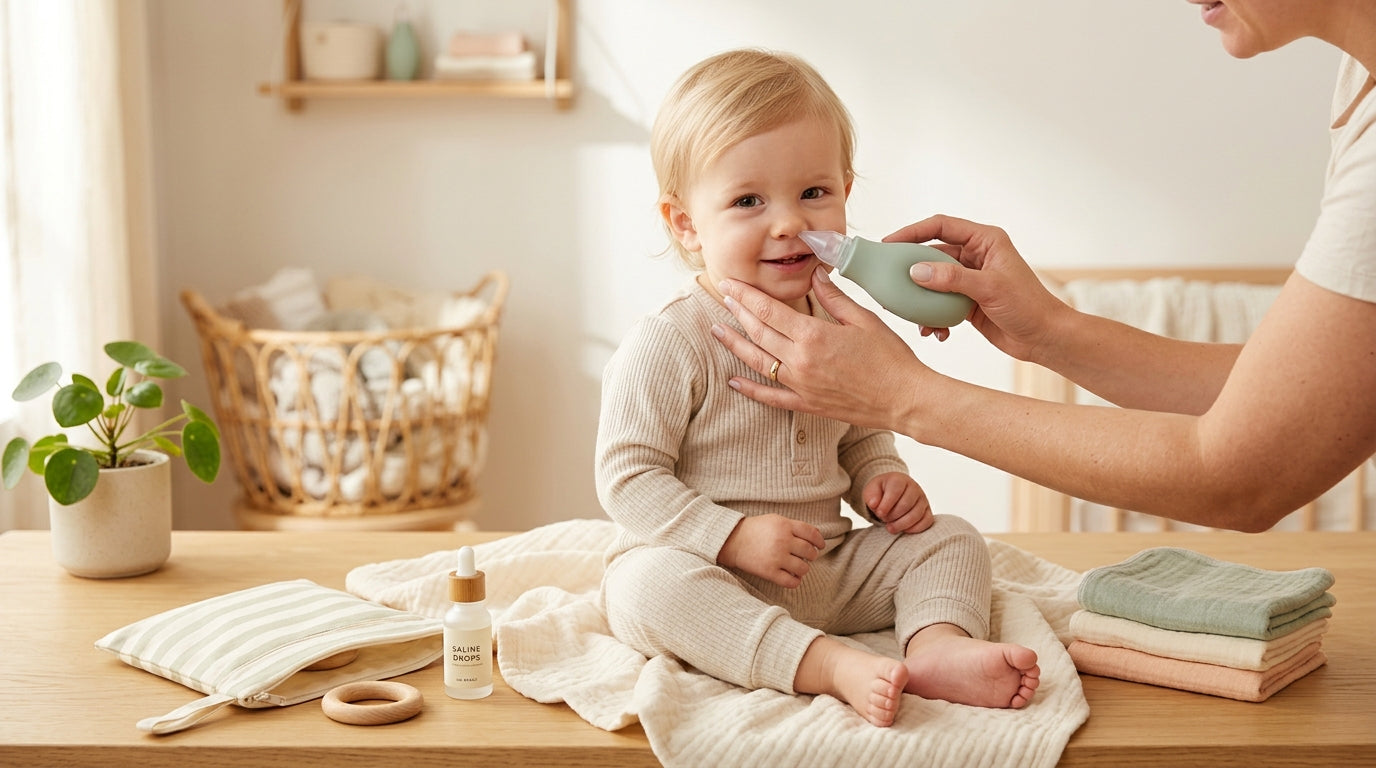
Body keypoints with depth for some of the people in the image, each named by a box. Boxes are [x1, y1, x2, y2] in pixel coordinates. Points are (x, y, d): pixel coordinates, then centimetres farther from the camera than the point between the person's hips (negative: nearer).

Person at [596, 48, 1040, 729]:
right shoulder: (667, 346, -15)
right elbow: (628, 478, -16)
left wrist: (884, 479, -1)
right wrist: (735, 537, -24)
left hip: (824, 573, 6)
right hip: (708, 574, -6)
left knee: (951, 539, -1)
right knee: (648, 583, -36)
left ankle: (938, 646, -28)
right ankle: (833, 665, -41)